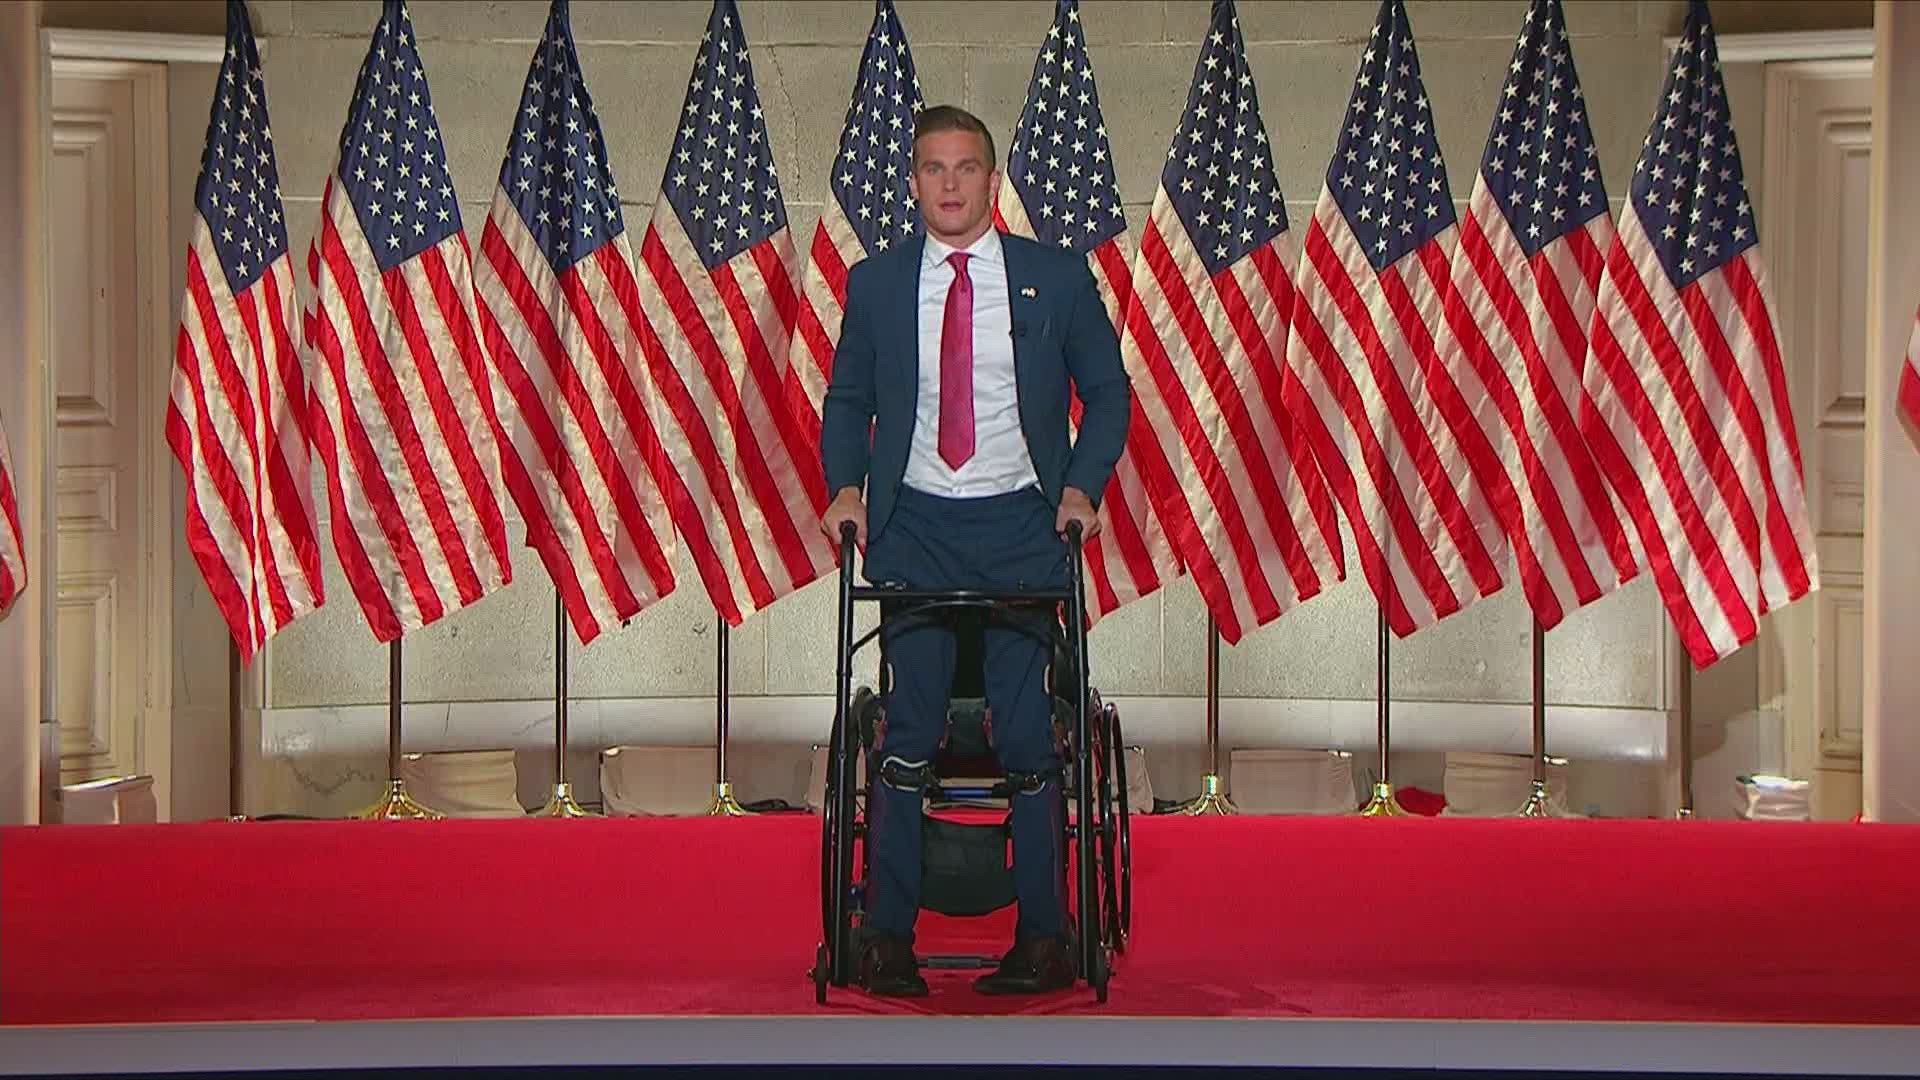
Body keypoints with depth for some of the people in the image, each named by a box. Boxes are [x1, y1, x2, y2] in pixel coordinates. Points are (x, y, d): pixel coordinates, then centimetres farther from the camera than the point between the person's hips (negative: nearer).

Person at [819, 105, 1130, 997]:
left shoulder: (1057, 278, 3)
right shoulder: (873, 284, 6)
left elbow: (1107, 391, 10)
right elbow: (846, 402, 15)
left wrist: (1083, 485, -5)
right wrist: (845, 487, -2)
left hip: (1021, 527, -1)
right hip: (912, 528, 1)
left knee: (1026, 732, -3)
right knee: (908, 731, -4)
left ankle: (1044, 936, 5)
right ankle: (888, 937, 2)